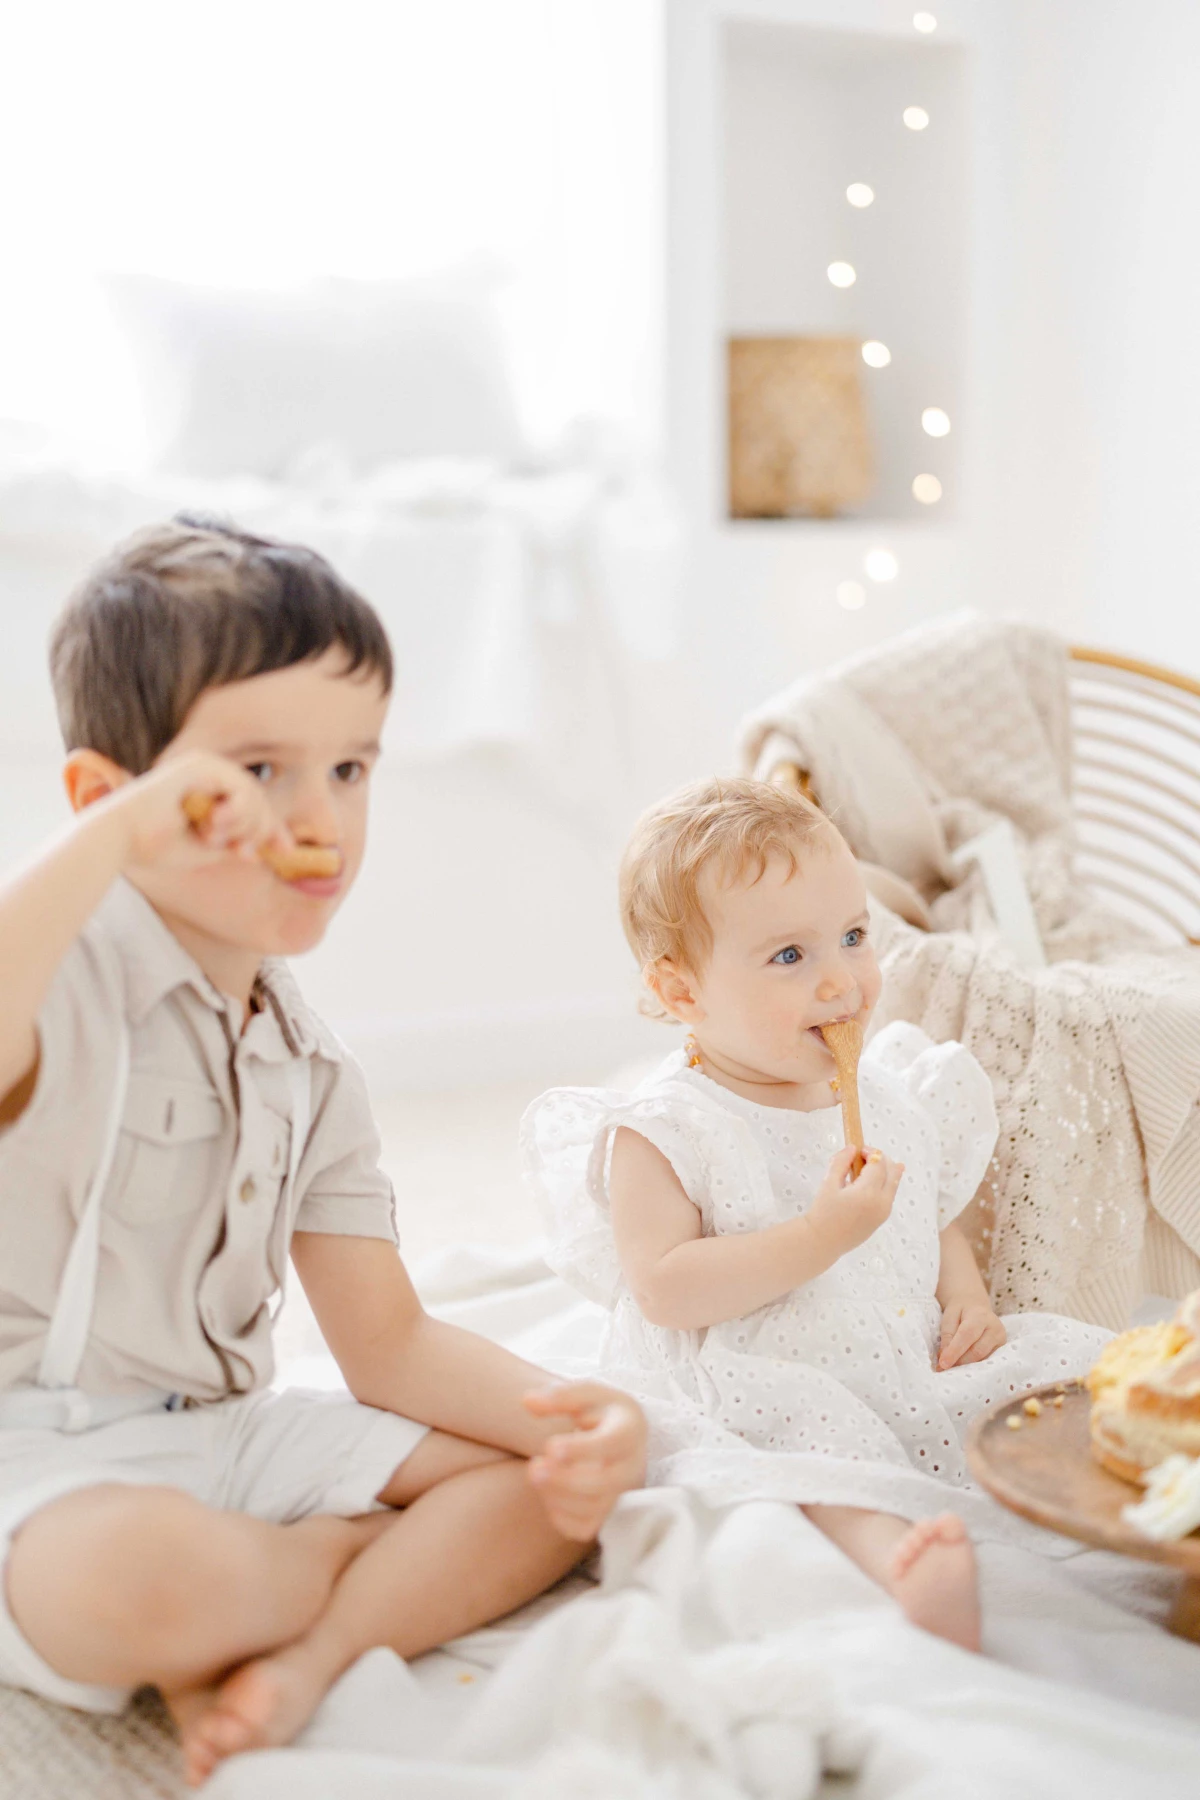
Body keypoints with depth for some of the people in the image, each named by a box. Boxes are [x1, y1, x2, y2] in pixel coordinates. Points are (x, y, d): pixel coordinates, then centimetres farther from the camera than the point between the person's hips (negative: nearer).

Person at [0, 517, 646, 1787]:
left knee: (568, 1479, -2)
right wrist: (114, 838, -35)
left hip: (222, 1437, 7)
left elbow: (388, 1344, 8)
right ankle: (410, 1563, -7)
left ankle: (300, 1661, -19)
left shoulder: (306, 1065, 9)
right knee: (143, 1572, -40)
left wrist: (562, 1414, -10)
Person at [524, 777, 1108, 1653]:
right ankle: (898, 1559, -60)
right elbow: (664, 1290, -17)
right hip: (764, 1388, -7)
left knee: (1063, 1358, -7)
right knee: (822, 1441, -37)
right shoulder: (663, 1131, -7)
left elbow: (938, 1221, 26)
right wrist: (819, 1237, -23)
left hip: (913, 1381, 7)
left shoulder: (894, 1098, 12)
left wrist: (969, 1302, 4)